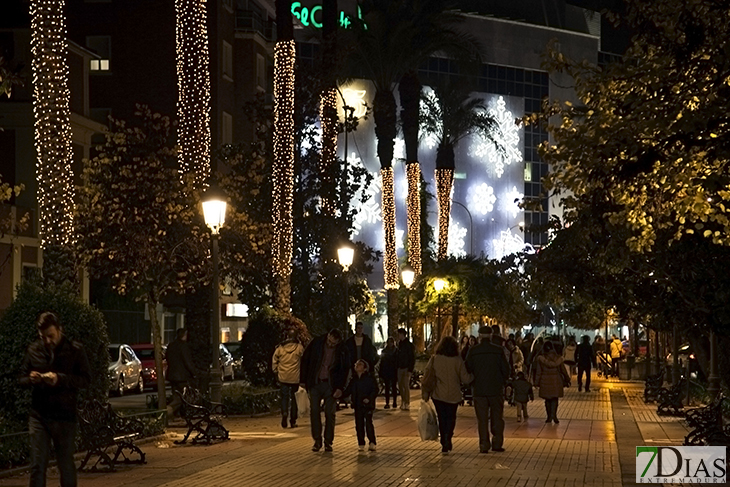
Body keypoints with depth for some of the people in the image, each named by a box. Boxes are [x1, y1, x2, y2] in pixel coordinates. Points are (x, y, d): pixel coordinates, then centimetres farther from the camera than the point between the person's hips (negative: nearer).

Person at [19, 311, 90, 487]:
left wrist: (60, 379, -20)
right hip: (39, 416, 2)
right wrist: (31, 379, -13)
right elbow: (22, 378, 11)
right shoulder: (33, 350, 6)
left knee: (67, 465, 8)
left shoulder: (75, 350, -2)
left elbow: (86, 380, -5)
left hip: (65, 417, -2)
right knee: (37, 466, 0)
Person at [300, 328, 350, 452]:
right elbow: (305, 360, 2)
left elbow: (345, 370, 2)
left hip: (330, 385, -1)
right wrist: (303, 380, 1)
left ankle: (328, 442, 11)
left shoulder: (342, 350, -5)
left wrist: (340, 388, -7)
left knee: (330, 413, 1)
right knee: (314, 411, -1)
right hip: (315, 383, 1)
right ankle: (317, 441, 7)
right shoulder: (316, 343, -5)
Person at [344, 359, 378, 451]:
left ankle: (372, 443, -5)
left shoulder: (369, 378, -3)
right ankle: (361, 444, 12)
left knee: (368, 423, -12)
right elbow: (348, 391, 14)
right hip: (357, 405, 5)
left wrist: (369, 398, -18)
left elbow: (375, 390, -5)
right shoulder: (353, 380, 12)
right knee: (359, 425, 4)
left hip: (367, 405, -5)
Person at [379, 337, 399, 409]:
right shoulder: (384, 351, 8)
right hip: (386, 372, 2)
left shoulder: (396, 351, 1)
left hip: (394, 371, -2)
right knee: (387, 388, 2)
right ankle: (387, 403, 2)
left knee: (394, 387, 2)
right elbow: (381, 362, 8)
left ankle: (395, 402, 10)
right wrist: (381, 374, 2)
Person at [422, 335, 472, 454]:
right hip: (453, 395, -1)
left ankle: (445, 444, 9)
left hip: (438, 395, 1)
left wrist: (425, 392, 2)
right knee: (451, 417, 13)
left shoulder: (434, 359, -6)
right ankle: (447, 439, -7)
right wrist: (472, 376, 13)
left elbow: (428, 376, -6)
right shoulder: (458, 360, -10)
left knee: (442, 418, 11)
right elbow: (465, 378, -8)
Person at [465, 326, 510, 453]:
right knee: (497, 417, 10)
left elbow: (467, 370, 1)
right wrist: (503, 381, 15)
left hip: (479, 390, 0)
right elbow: (505, 369, -2)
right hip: (496, 390, 0)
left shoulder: (473, 351, -5)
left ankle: (484, 444, 3)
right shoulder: (498, 351, -6)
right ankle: (497, 443, 9)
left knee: (482, 419, 5)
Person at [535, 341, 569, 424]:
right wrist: (567, 379, 16)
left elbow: (539, 371, -4)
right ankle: (553, 414, -14)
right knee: (555, 398, 6)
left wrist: (537, 382, 5)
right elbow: (563, 370, 4)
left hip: (545, 380, 0)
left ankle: (549, 416, 15)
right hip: (556, 379, 0)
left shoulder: (541, 358, -7)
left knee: (547, 399, 12)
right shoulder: (558, 358, -5)